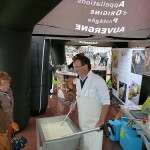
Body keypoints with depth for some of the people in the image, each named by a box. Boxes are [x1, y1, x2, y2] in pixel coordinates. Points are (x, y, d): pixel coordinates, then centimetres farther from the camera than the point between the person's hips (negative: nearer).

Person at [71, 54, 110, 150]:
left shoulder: (98, 81, -22)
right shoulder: (78, 81, 0)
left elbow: (106, 103, -19)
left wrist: (101, 121, -19)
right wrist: (75, 104, 0)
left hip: (94, 122, -6)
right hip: (82, 120, 6)